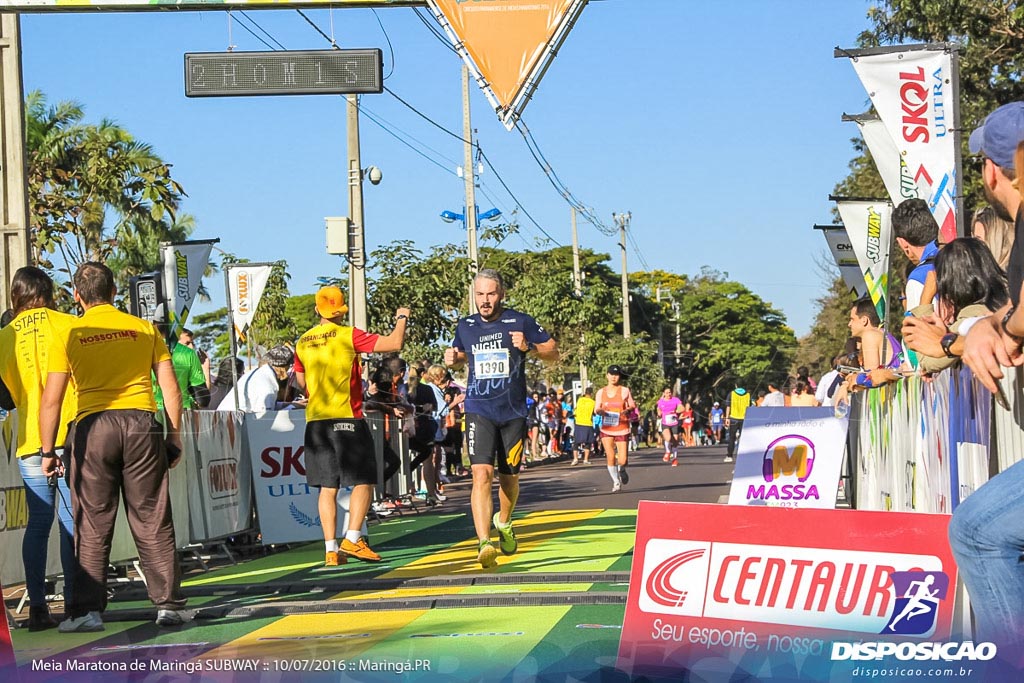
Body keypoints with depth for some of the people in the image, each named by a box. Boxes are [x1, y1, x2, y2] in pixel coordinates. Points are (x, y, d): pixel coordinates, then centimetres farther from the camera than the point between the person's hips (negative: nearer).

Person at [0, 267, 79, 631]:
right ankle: (72, 601, -4)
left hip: (29, 439, 3)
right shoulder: (69, 325, 0)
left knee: (38, 521, 6)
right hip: (70, 435, -3)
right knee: (71, 520, -1)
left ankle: (37, 606, 1)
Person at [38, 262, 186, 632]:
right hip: (142, 424, 1)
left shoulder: (67, 334, 3)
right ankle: (168, 605, 7)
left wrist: (48, 451, 5)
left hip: (93, 426, -1)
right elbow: (170, 387, 6)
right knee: (153, 522, 6)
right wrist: (175, 436, 14)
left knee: (92, 526, 5)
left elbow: (51, 399, 0)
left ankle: (87, 609, 4)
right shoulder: (145, 329, 8)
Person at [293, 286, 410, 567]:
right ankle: (352, 539, -10)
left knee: (327, 487, 6)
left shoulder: (302, 343, 9)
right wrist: (401, 319, 8)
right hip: (347, 418, -5)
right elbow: (395, 343, -11)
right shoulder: (348, 335, -7)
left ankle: (331, 549, 3)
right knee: (364, 481, 1)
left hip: (315, 420, 5)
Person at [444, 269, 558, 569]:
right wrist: (453, 359, 2)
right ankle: (485, 545, -24)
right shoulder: (465, 326, 7)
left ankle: (503, 522, 43)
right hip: (479, 411, 0)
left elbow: (554, 353, 3)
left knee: (509, 478, 11)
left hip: (513, 412, 0)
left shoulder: (520, 322, -2)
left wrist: (529, 347, -15)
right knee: (481, 474, -18)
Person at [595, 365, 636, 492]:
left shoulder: (624, 391, -1)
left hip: (622, 429, -2)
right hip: (606, 429, 2)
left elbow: (632, 405, 3)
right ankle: (616, 482, 12)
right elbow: (596, 409, 5)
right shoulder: (601, 392, 4)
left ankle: (621, 470, 31)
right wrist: (600, 410, -19)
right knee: (610, 457, -7)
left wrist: (627, 410, -19)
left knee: (622, 461, -6)